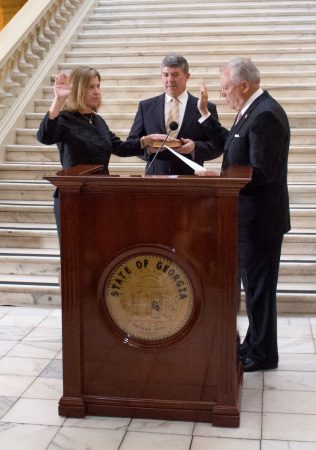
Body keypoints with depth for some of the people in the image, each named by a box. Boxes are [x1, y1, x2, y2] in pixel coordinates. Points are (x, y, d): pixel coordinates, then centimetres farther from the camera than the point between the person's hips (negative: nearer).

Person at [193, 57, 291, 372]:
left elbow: (262, 172, -26)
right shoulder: (253, 110, 10)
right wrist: (205, 115, 13)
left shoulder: (265, 115, -21)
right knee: (254, 284, 18)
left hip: (260, 219, -10)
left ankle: (262, 355, 16)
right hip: (250, 217, 10)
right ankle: (254, 345, 32)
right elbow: (231, 145, 17)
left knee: (259, 287, 2)